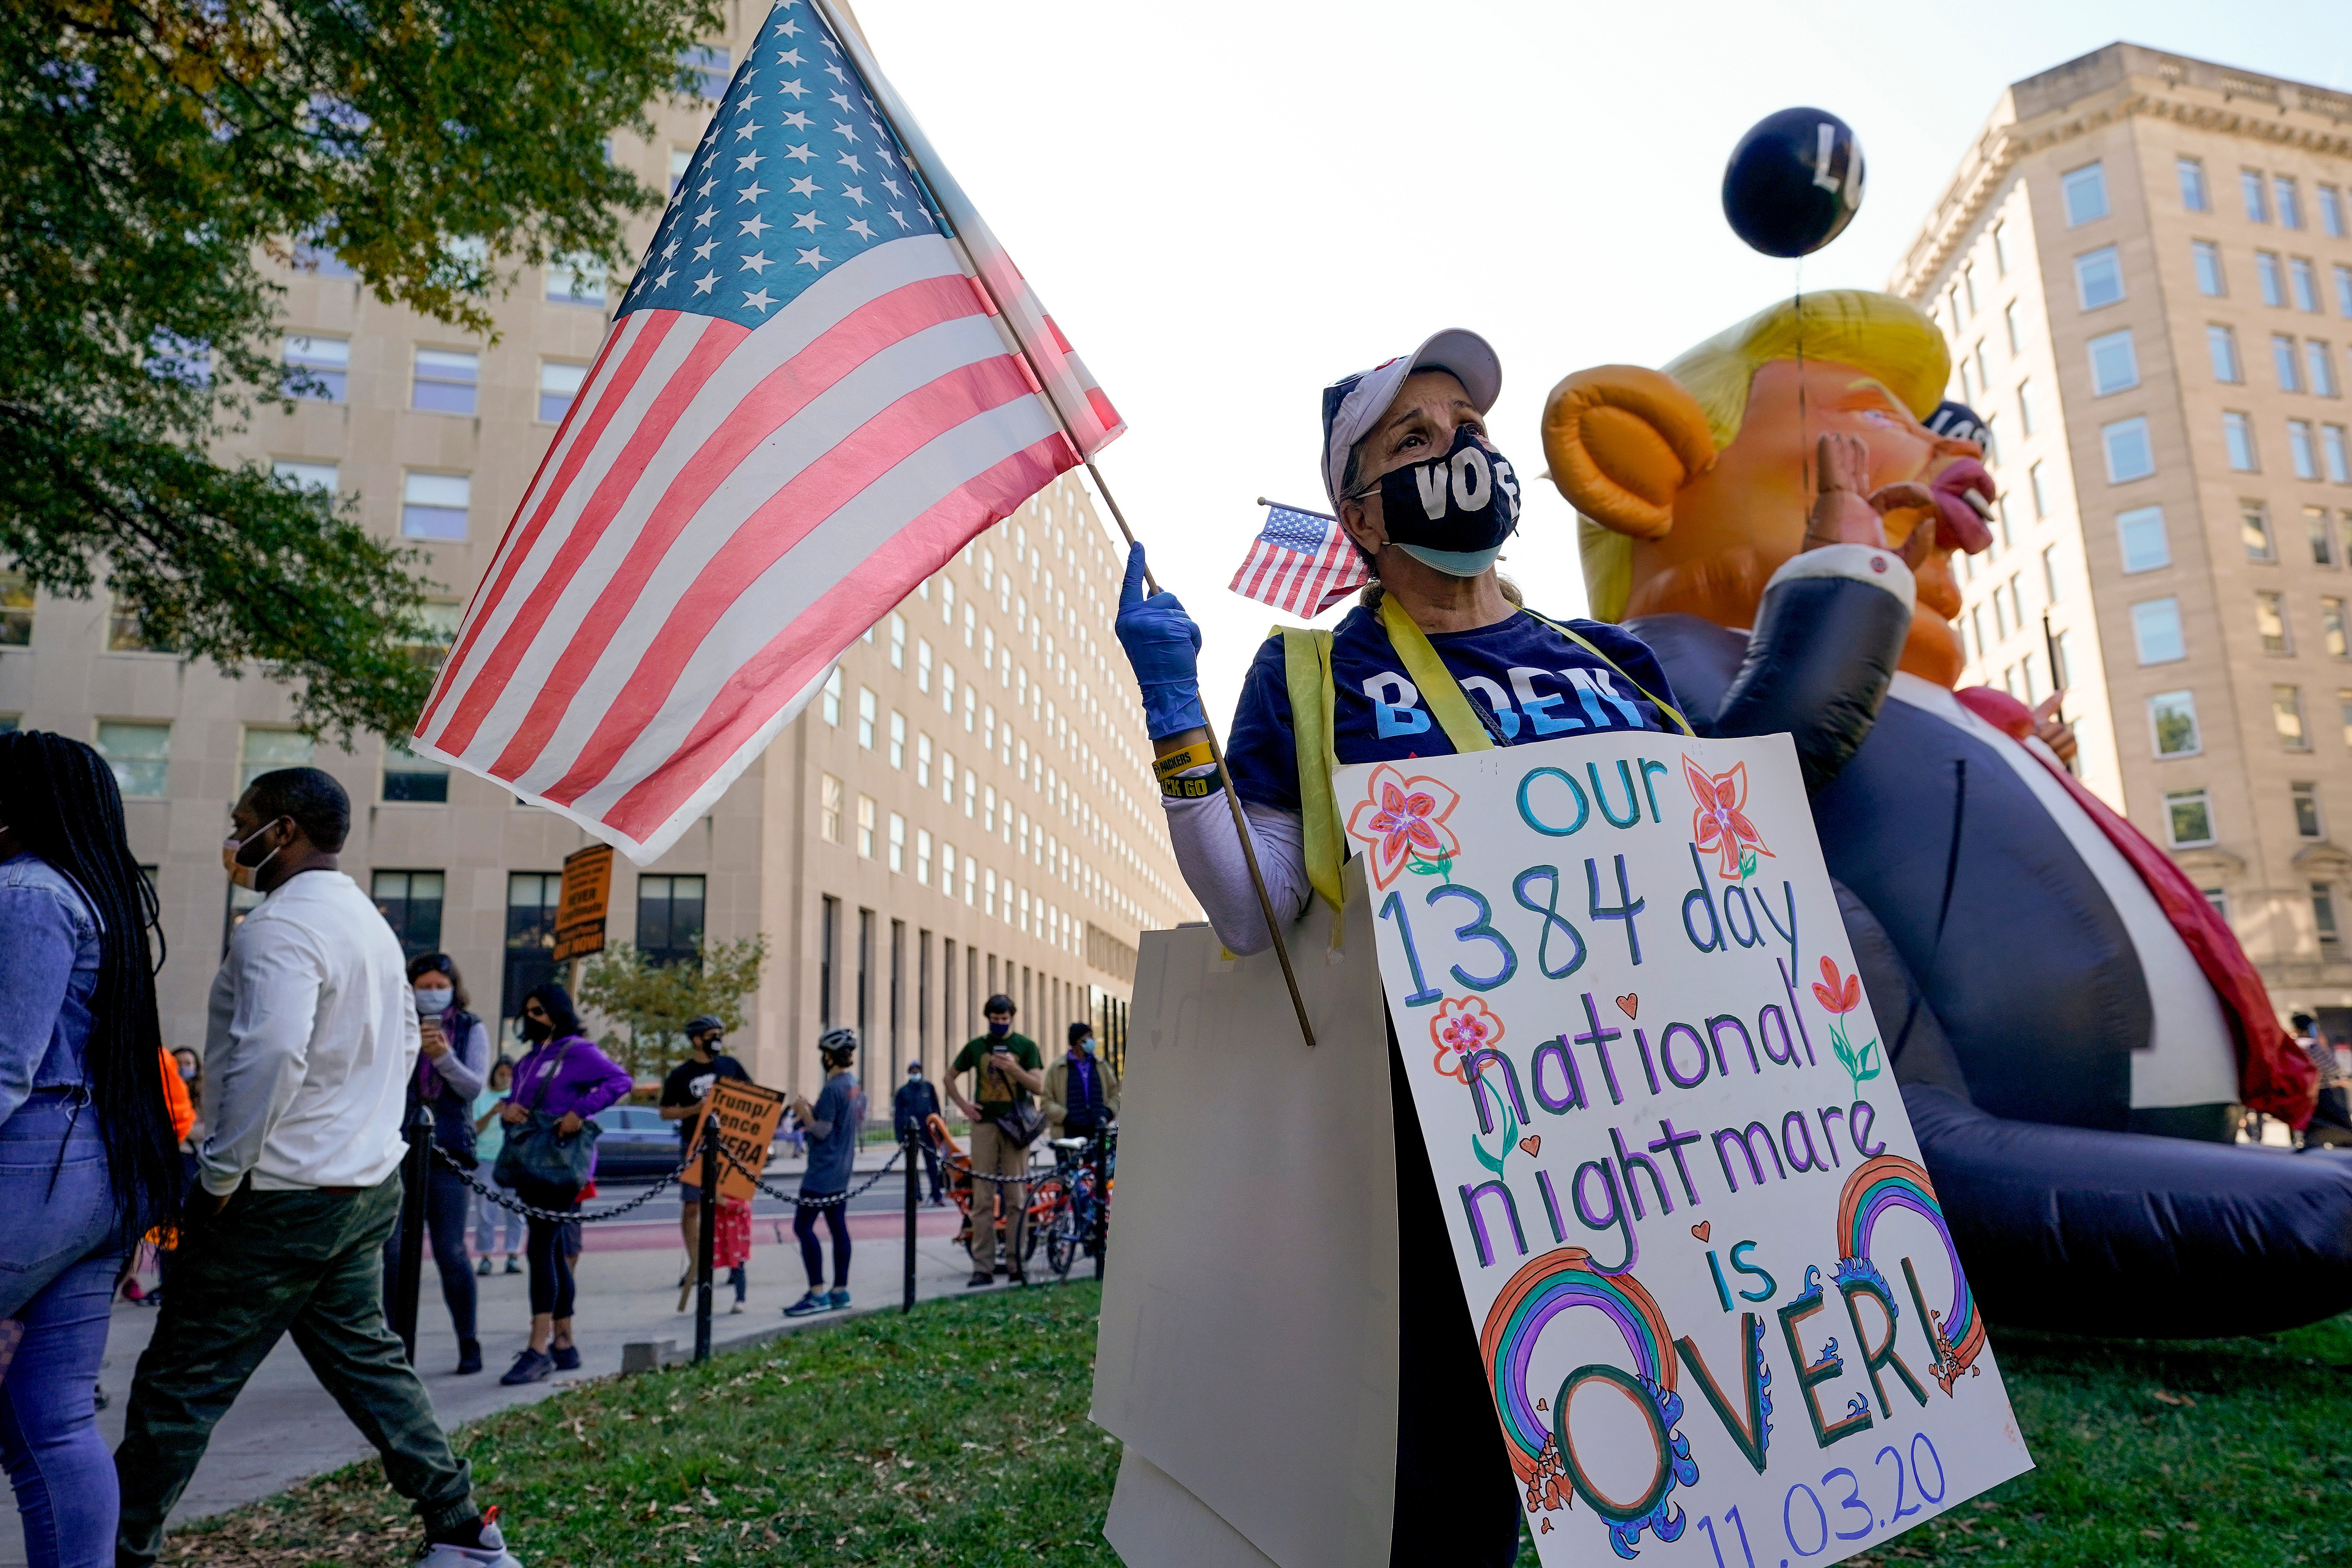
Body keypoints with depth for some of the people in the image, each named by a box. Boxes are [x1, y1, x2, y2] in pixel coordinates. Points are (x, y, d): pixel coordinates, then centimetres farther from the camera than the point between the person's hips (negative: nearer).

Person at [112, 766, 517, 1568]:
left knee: (180, 1382, 4)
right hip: (368, 1186, 9)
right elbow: (404, 1044, 22)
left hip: (281, 1196, -9)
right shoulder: (369, 921, 14)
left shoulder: (281, 925, -17)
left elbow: (268, 1056, -29)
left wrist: (221, 1173, -19)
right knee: (366, 1359, 15)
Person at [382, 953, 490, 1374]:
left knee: (451, 1252, -2)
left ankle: (469, 1344, 11)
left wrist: (444, 1056, -21)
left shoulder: (471, 1029, 5)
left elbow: (475, 1086, -4)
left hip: (449, 1150, -1)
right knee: (395, 1251, -4)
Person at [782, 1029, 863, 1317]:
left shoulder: (832, 1089, -18)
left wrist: (803, 1112, -7)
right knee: (838, 1226, 12)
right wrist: (813, 1110, 15)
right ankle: (841, 1291, 16)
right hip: (842, 1169, 10)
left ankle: (818, 1294, -7)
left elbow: (822, 1131, -19)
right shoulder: (855, 1085, 11)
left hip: (823, 1169, -10)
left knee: (803, 1226, -6)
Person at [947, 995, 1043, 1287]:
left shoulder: (1026, 1046, 5)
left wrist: (1014, 1068, -17)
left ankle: (1016, 1264, 7)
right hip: (984, 1123, 1)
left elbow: (1038, 1086, -2)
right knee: (982, 1199, 0)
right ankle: (982, 1268, 3)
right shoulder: (976, 1046, 10)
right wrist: (963, 1104, 5)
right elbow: (950, 1077, 20)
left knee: (1017, 1199, 0)